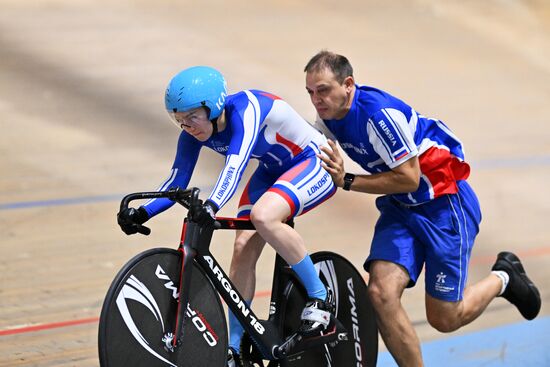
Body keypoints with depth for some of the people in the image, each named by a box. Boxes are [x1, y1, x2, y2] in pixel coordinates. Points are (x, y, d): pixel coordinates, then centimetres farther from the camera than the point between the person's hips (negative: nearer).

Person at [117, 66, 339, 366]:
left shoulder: (245, 109, -32)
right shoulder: (194, 134, -11)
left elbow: (235, 166, -46)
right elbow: (176, 183, -9)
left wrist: (212, 205, -61)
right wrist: (141, 213, -25)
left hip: (313, 162, -8)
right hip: (272, 170, 8)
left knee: (263, 216, -33)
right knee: (243, 247, -8)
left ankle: (320, 298, -16)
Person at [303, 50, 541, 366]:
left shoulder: (379, 113, -29)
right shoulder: (328, 118, -5)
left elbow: (408, 178, -24)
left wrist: (347, 181, -23)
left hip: (444, 202, -7)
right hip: (400, 208, 7)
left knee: (444, 318, 0)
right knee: (381, 293, -17)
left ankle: (502, 278, 28)